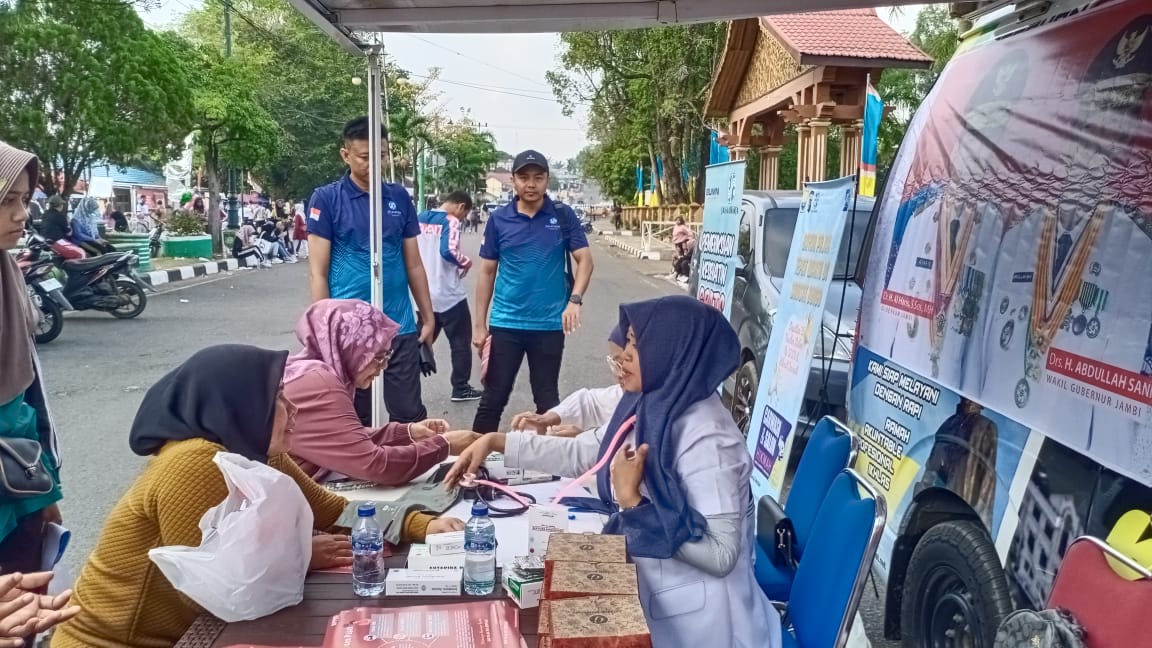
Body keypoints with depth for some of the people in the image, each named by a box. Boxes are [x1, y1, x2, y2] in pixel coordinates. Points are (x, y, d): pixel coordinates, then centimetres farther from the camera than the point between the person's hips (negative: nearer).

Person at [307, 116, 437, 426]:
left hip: (400, 327, 3)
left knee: (410, 416, 7)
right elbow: (318, 273, -5)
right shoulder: (326, 199, -3)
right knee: (356, 418, 10)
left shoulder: (400, 197, 7)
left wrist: (428, 317, 10)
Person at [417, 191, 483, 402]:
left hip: (424, 294, 7)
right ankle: (461, 389, 13)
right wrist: (466, 263, -9)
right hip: (448, 295, -7)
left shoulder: (420, 219, 7)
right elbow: (449, 251, -27)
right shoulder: (450, 221, -14)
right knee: (461, 343, 7)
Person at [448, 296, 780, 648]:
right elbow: (582, 454, 11)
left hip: (690, 618, -7)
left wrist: (631, 501, -26)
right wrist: (496, 441, 6)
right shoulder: (651, 408, -1)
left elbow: (721, 555, -26)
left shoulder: (707, 440, -26)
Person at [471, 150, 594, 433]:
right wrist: (479, 323, 2)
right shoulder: (499, 219, 0)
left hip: (549, 324, 0)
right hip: (505, 323, 0)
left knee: (547, 398, 13)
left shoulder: (563, 215, -1)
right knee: (494, 397, 6)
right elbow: (487, 272, 4)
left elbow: (584, 259, -2)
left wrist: (575, 299, -19)